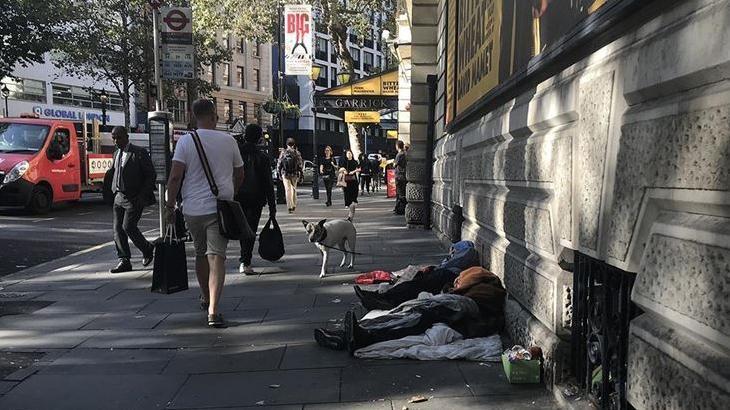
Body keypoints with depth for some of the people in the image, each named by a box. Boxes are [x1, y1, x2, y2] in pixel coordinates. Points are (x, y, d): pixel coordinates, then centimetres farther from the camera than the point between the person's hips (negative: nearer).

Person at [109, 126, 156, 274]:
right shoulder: (117, 154, 14)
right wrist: (115, 191, 13)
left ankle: (147, 249, 15)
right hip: (119, 198, 7)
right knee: (118, 228, 3)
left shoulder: (139, 153, -8)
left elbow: (151, 175, -9)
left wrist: (142, 195, -14)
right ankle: (124, 261, 10)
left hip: (134, 199, -7)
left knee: (128, 227, -11)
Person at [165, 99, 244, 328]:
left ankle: (206, 298, 37)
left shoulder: (186, 141, -2)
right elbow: (239, 175, 12)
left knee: (201, 253, 19)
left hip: (193, 209, 1)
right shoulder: (228, 141, 2)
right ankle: (213, 311, -16)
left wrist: (170, 206, -1)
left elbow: (175, 176, -10)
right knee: (216, 256, -5)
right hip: (220, 208, -1)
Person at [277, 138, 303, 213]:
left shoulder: (283, 153, -2)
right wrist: (301, 174, 4)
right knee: (294, 189, 17)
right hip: (295, 174, 1)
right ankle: (294, 205, 23)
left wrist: (280, 174, 11)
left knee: (288, 190, -1)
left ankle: (290, 207, -8)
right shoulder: (297, 153, -3)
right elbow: (300, 165, -3)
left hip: (285, 174, -1)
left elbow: (279, 164, 2)